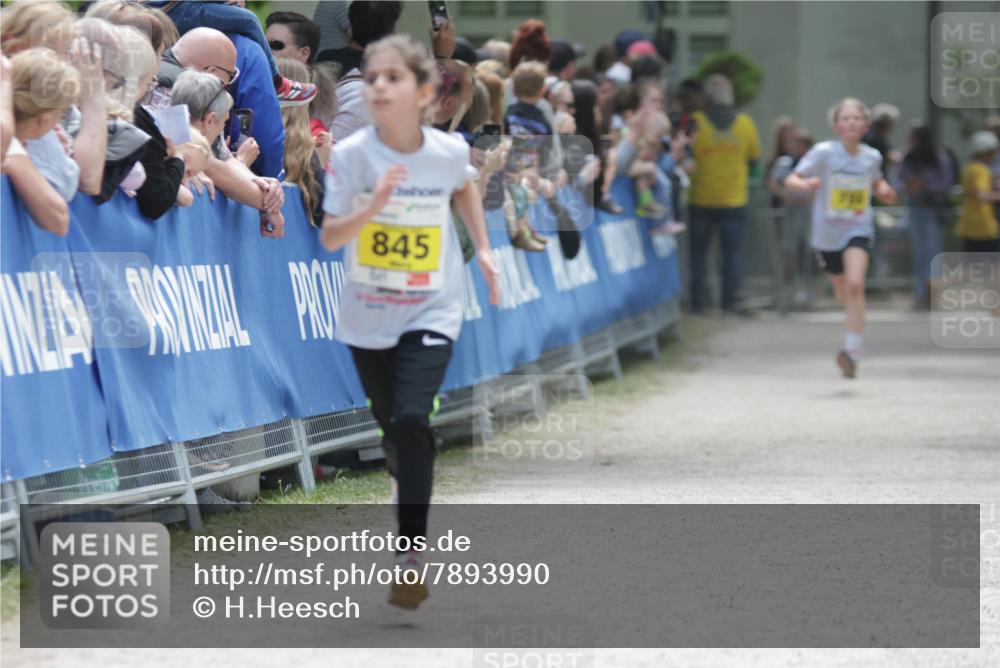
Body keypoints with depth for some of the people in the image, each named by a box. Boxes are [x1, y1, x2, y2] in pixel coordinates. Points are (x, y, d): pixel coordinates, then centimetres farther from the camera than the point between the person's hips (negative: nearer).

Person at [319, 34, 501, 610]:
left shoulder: (449, 151, -9)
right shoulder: (350, 155, -13)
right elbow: (330, 238, -17)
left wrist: (483, 247, 10)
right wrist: (373, 206, -32)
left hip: (431, 310, -1)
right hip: (368, 313, 2)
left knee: (411, 421, -20)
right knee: (393, 430, 13)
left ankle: (413, 551, -17)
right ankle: (417, 496, 45)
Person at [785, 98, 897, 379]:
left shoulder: (872, 156, -2)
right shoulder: (824, 152, -12)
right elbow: (790, 180, -15)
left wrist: (884, 191, -2)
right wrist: (804, 184, -37)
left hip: (858, 230, 0)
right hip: (828, 232, 0)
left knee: (855, 284, -23)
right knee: (843, 292, 17)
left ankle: (852, 350, -22)